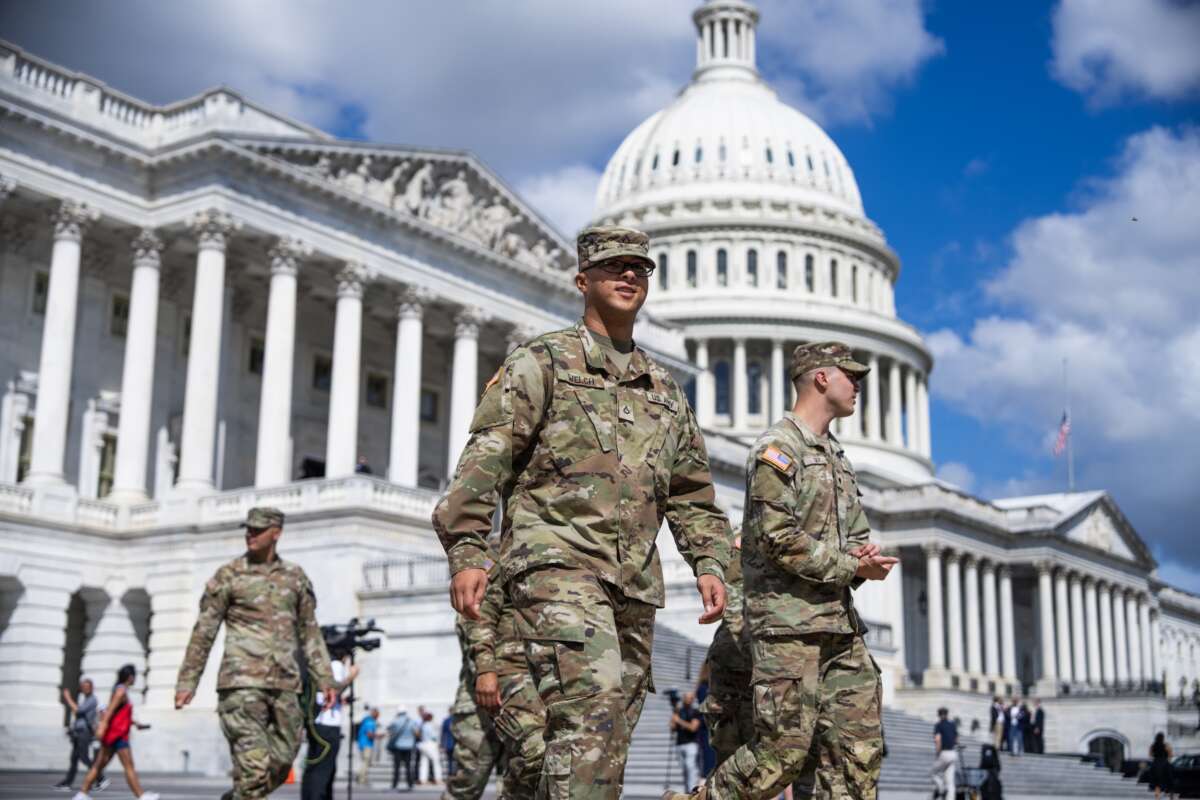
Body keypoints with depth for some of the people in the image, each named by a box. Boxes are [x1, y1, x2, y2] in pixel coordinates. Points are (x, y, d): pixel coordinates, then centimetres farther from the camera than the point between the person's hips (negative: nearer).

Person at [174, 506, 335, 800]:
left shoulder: (296, 577, 11)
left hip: (285, 685, 4)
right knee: (254, 765, -13)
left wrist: (325, 679, 10)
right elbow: (204, 631, 2)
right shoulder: (229, 575, 1)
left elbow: (309, 632, 15)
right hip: (242, 682, -4)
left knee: (281, 764, 8)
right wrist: (187, 681, 0)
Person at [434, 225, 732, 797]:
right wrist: (466, 550, -14)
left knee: (611, 737, 6)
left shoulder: (664, 389, 22)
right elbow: (485, 459, -4)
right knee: (592, 693, -26)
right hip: (559, 561, -6)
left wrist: (707, 562, 11)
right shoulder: (542, 362, 4)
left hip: (635, 580, 6)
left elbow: (690, 490, 24)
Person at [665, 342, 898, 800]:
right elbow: (777, 539, -17)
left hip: (839, 622, 9)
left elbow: (859, 533, 23)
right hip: (788, 620, -9)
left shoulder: (835, 455, 21)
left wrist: (866, 559, 0)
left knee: (860, 748, 3)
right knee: (784, 749, -9)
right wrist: (848, 567, -12)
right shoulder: (778, 448, -8)